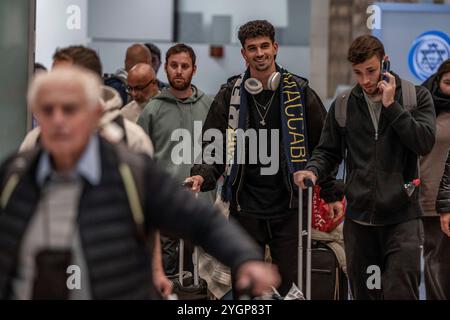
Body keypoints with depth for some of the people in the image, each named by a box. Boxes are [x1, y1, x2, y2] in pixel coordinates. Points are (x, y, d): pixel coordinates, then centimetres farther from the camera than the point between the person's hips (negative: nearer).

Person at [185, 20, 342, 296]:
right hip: (245, 208, 1)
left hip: (288, 207, -1)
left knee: (291, 284, 0)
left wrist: (332, 195, 7)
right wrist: (203, 176, -15)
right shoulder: (231, 95, 4)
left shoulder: (299, 92, 2)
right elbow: (214, 147, 5)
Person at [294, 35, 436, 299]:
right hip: (359, 218, 3)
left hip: (402, 216, -3)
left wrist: (391, 106, -14)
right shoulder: (343, 105, 8)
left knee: (400, 292, -11)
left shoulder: (416, 96, 1)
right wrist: (314, 171, -7)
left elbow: (425, 143, -11)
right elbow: (329, 151, 14)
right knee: (364, 292, 9)